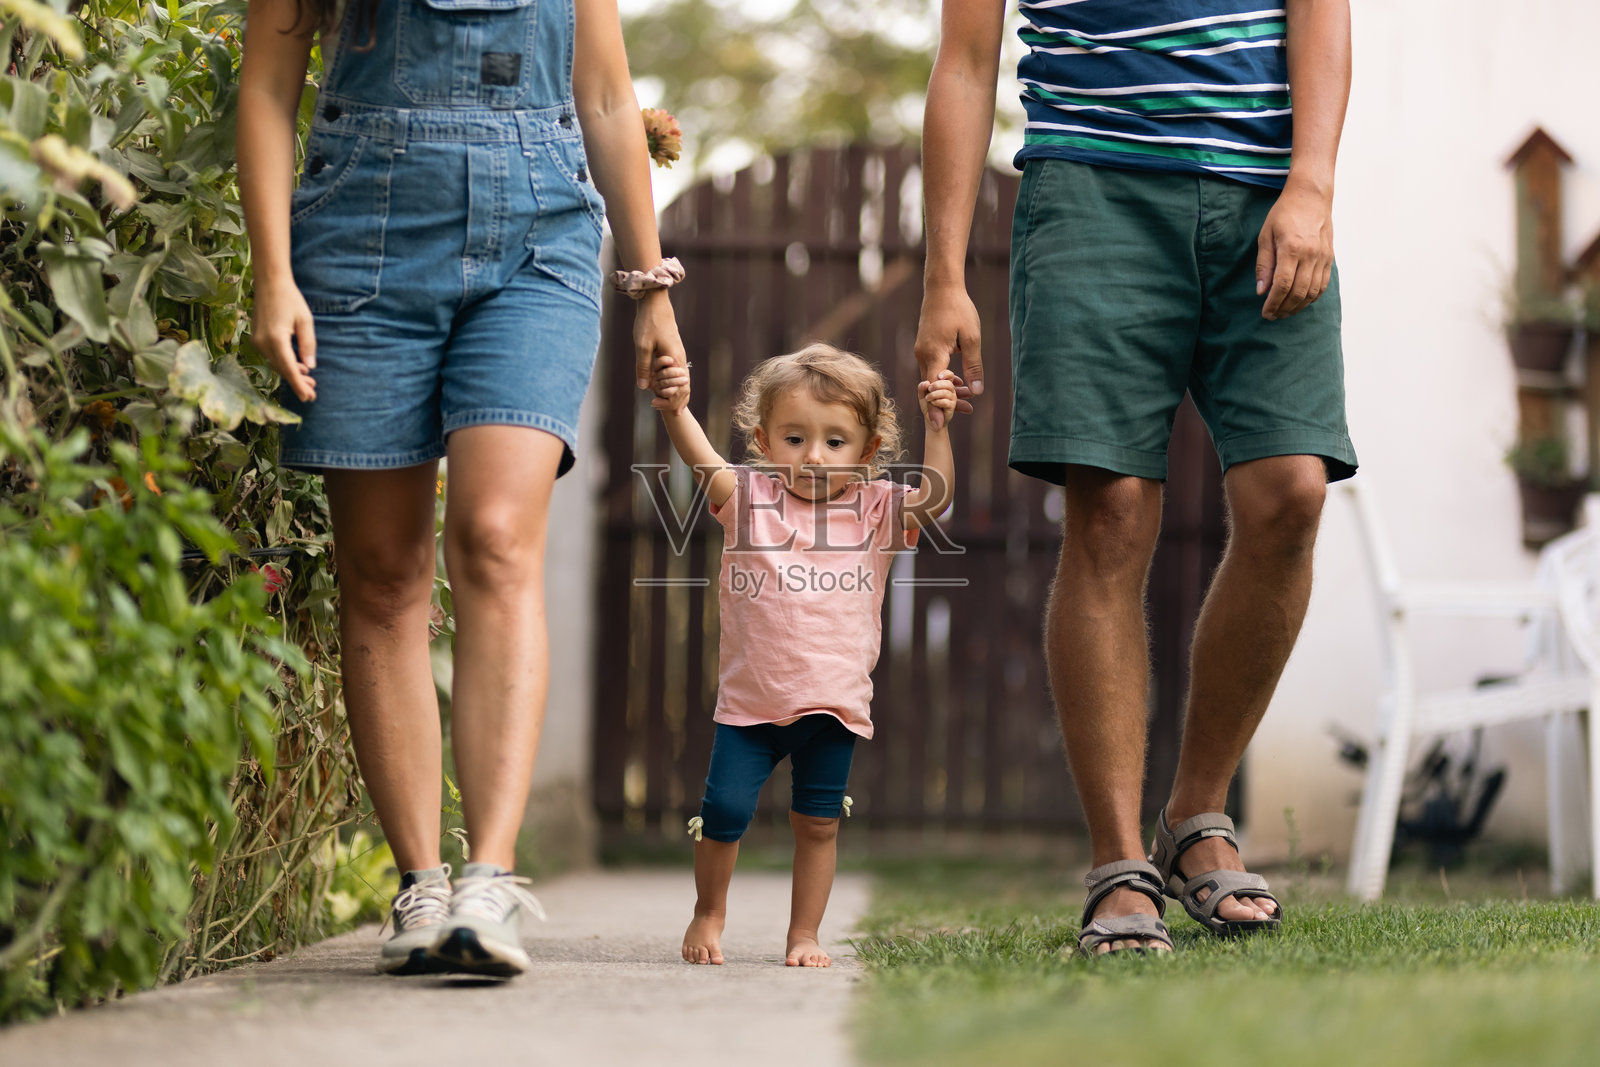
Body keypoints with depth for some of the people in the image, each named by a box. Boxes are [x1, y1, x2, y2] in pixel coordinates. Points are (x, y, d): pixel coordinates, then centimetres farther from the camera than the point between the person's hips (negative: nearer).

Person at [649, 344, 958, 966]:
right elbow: (702, 463, -19)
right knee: (724, 810, -6)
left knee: (818, 822, 6)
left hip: (835, 702, 1)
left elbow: (934, 496, -13)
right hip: (751, 699, -1)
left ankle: (804, 934, 20)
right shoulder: (749, 498, -2)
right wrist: (676, 412, -38)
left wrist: (937, 429, -25)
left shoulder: (876, 510, 1)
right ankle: (708, 914, 18)